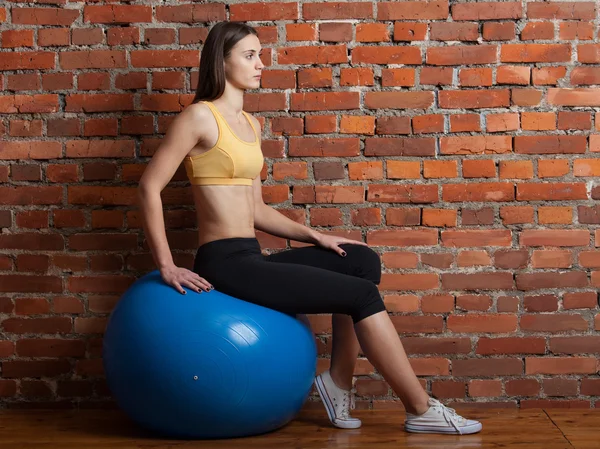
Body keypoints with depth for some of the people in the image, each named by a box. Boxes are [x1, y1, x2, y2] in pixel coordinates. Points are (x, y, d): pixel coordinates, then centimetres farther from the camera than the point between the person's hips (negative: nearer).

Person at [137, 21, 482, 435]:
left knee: (363, 261, 1)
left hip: (251, 259, 8)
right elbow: (150, 187, -12)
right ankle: (421, 410, -1)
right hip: (225, 262, -8)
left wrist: (313, 235, 10)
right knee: (362, 294, -10)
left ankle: (339, 381, 4)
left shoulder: (250, 124, 16)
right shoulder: (200, 116, -9)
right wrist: (167, 267, -14)